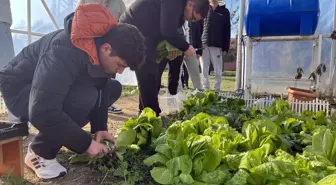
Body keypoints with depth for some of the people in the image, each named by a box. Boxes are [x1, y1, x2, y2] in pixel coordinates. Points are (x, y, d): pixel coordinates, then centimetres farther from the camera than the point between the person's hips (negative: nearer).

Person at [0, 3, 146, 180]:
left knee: (113, 88, -2)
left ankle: (57, 136, 6)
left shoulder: (102, 43, -13)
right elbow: (42, 113, -38)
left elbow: (101, 87, -3)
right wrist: (86, 143, -31)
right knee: (84, 97, -35)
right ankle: (39, 152, -11)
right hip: (20, 89, -8)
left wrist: (100, 127, -12)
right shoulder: (65, 52, -37)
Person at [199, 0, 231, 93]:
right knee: (204, 70, 3)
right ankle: (205, 90, 10)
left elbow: (227, 31, 5)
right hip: (203, 45, 2)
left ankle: (217, 90, 8)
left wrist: (225, 47, -4)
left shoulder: (224, 12, 10)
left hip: (217, 46, -1)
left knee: (218, 71, 0)